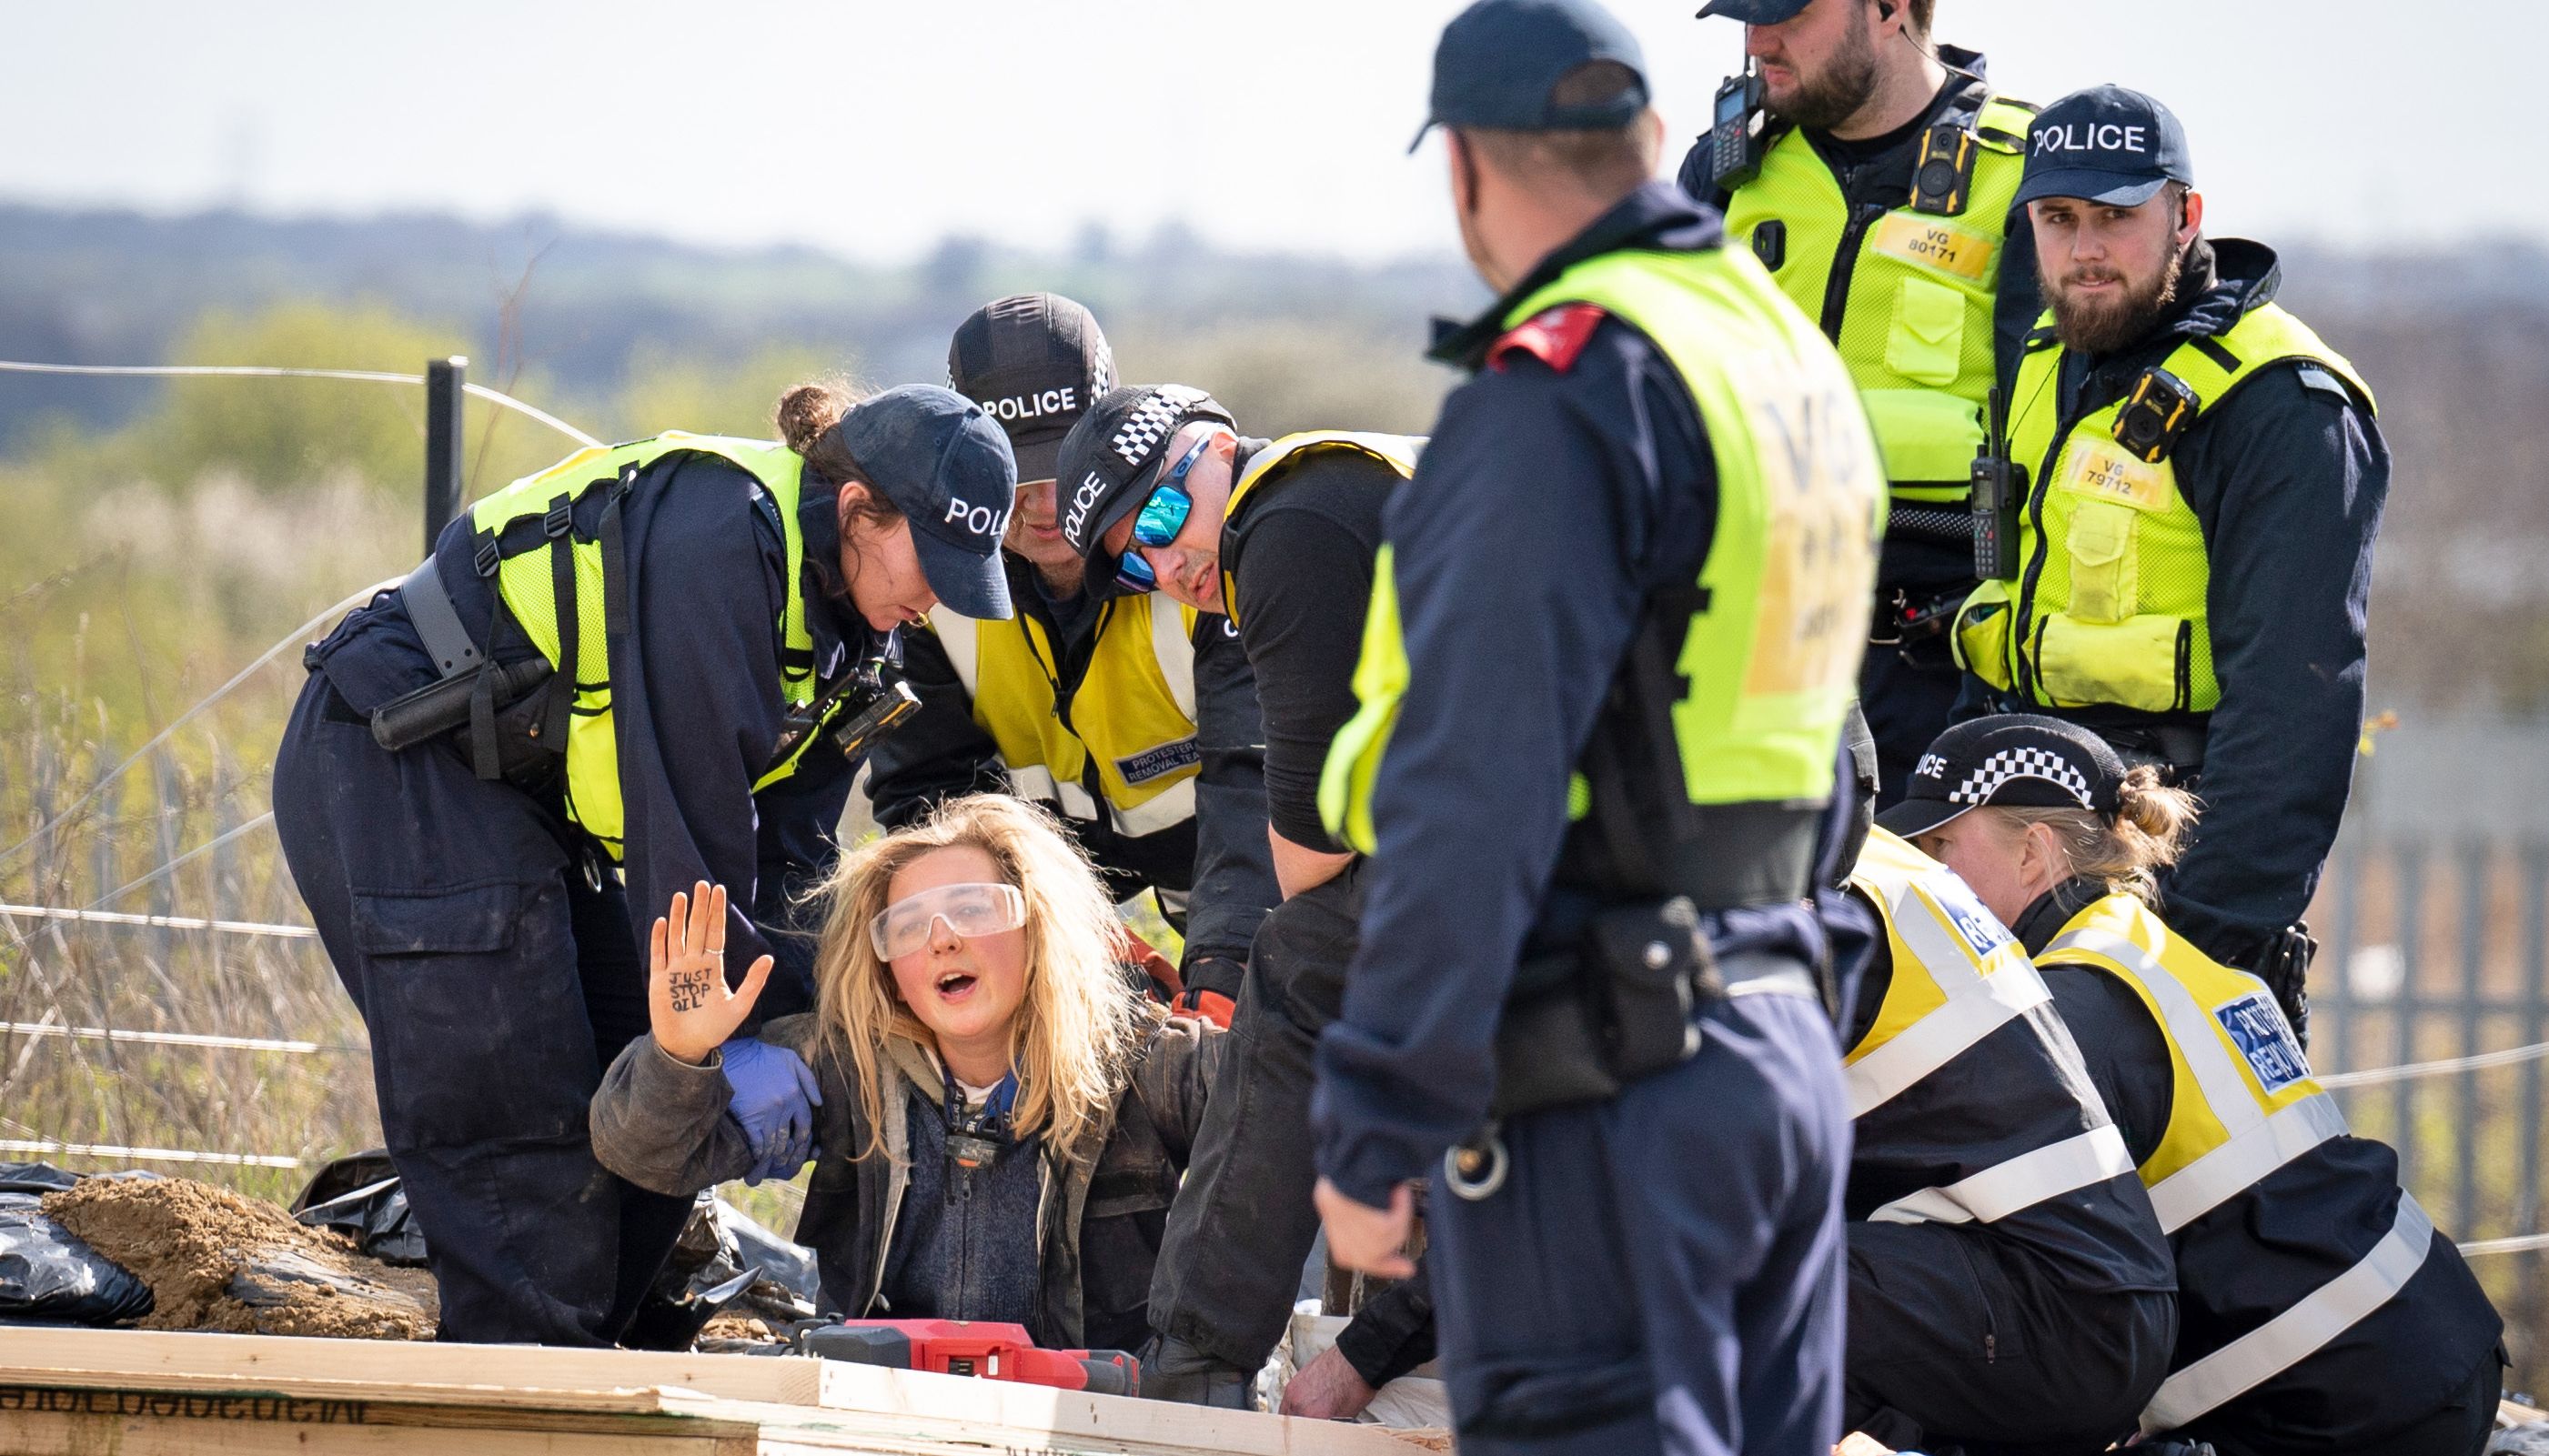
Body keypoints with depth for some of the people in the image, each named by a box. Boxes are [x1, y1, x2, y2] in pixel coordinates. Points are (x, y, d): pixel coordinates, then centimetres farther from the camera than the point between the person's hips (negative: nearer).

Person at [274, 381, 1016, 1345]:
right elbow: (686, 812, -27)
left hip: (530, 801, 10)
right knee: (514, 1131, -15)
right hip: (396, 770, -10)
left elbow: (786, 846, 5)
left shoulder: (844, 619, 3)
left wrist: (798, 1015, -10)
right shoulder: (721, 534, -26)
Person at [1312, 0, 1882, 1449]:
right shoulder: (1795, 358, 16)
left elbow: (1472, 799, -20)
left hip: (1599, 1103, -9)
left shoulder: (1560, 393, -14)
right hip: (1789, 1049, 9)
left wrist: (1375, 1128, -19)